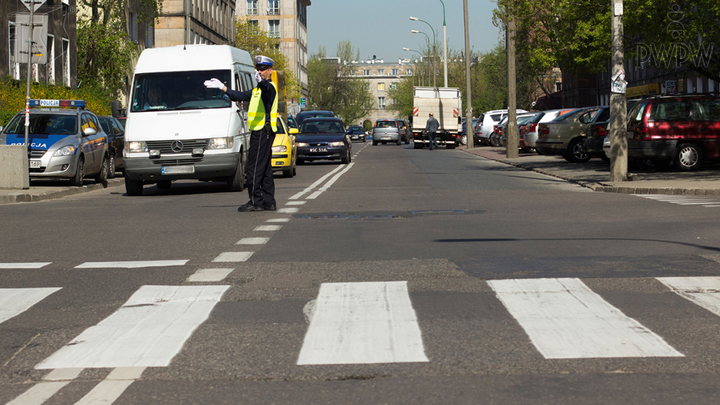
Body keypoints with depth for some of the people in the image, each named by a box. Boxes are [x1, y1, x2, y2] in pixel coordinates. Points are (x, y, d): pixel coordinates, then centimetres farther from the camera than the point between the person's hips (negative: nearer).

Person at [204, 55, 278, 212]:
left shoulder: (270, 87, -8)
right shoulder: (257, 90, 23)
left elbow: (267, 88, -33)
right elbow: (240, 96, 31)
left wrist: (261, 81, -56)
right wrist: (222, 86, 29)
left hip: (263, 132, -10)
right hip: (259, 132, 10)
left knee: (253, 168, -11)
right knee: (265, 169, 9)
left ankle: (255, 202, -10)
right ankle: (268, 202, 11)